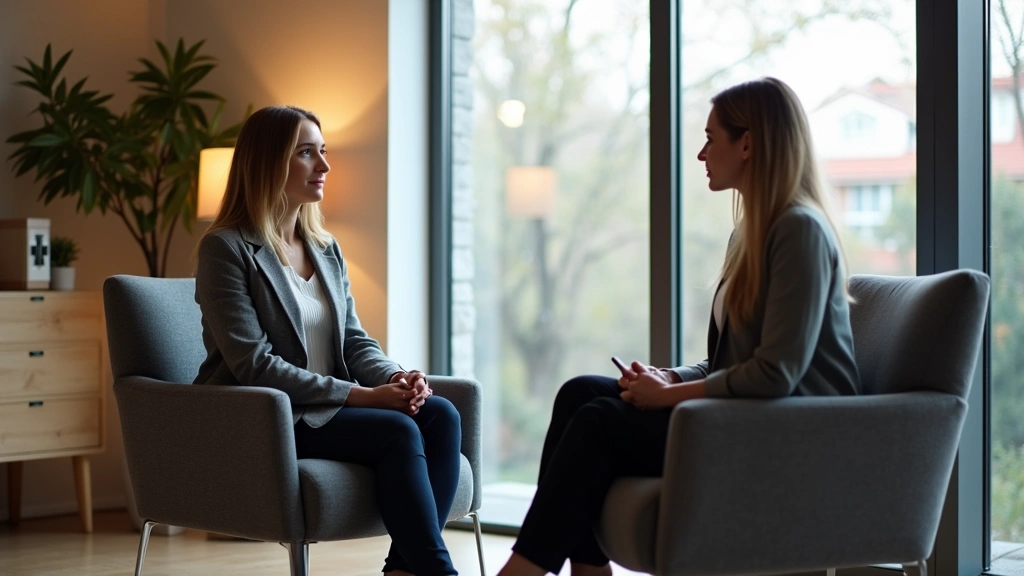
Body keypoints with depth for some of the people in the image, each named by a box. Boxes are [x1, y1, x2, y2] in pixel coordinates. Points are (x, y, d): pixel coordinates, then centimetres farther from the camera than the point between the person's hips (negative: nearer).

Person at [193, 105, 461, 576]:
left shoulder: (326, 249, 15)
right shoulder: (225, 248, -8)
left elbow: (354, 341, 12)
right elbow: (254, 366, -16)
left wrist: (396, 377, -12)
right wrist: (359, 394, -21)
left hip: (330, 408, 7)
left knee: (440, 415, -20)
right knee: (397, 430, -29)